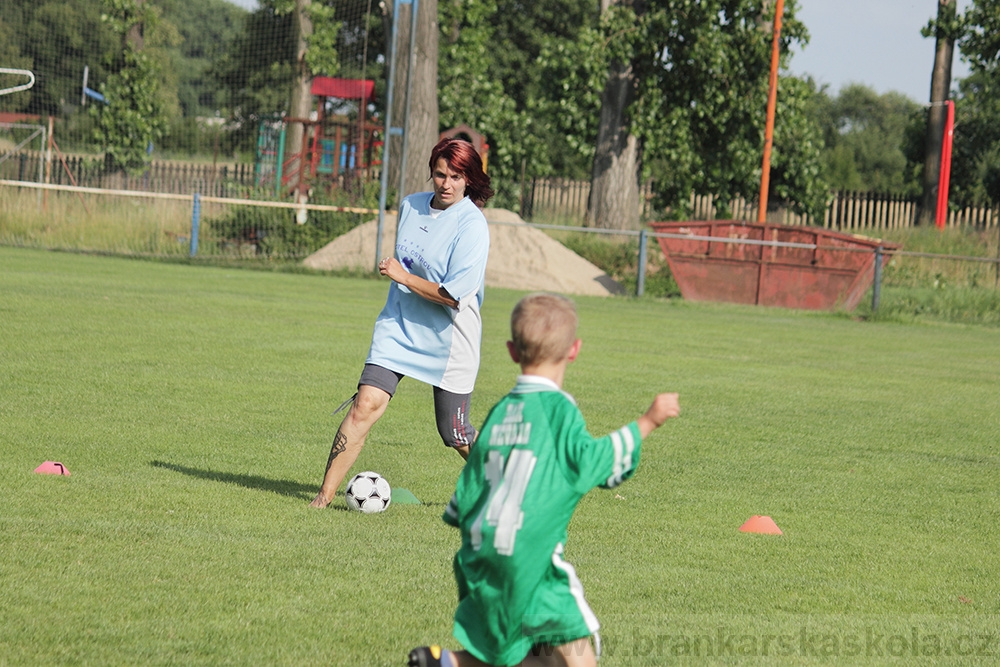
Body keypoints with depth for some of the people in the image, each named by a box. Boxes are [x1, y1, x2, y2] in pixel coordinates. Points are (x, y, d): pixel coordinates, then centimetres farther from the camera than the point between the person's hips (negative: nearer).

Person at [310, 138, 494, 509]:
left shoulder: (471, 225, -17)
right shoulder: (411, 206, 4)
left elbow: (453, 294, -23)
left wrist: (402, 275, -17)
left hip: (448, 340, -4)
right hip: (397, 327, 4)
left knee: (454, 435, 7)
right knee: (366, 404, -14)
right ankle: (325, 494, -10)